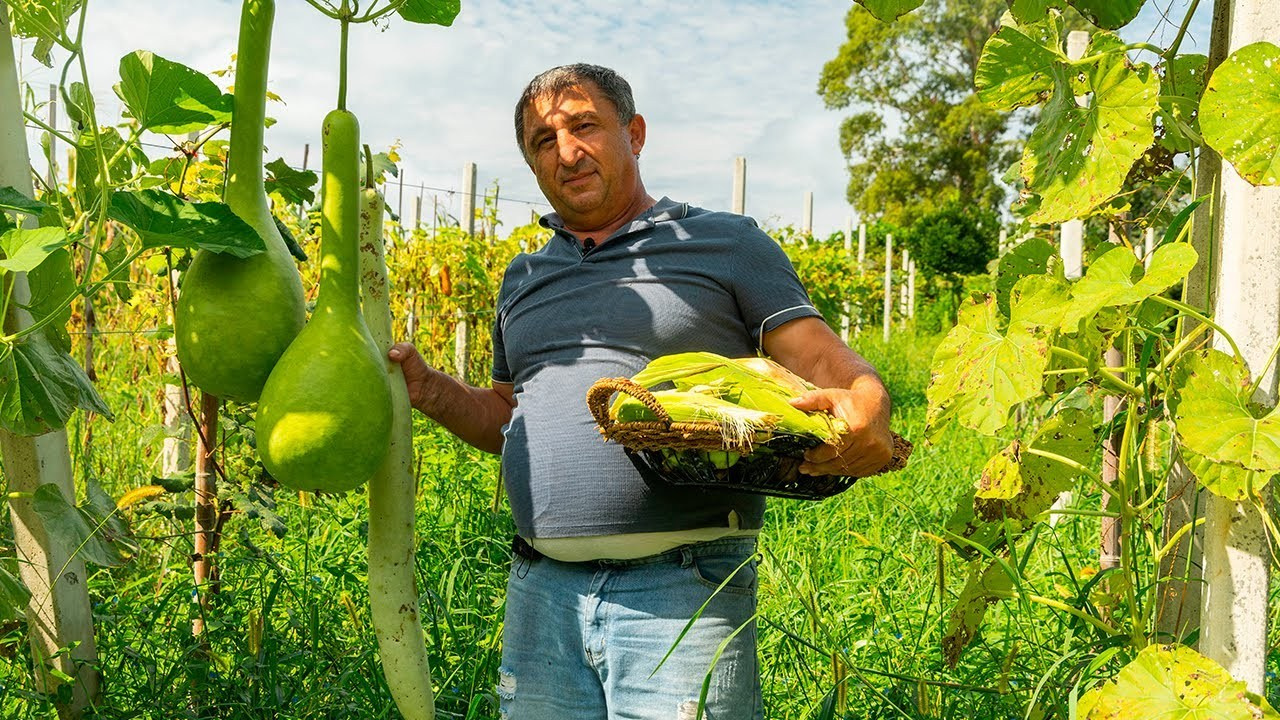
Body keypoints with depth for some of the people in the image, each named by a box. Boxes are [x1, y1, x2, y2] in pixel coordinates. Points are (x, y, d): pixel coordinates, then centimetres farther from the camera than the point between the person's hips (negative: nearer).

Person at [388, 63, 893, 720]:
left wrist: (867, 407, -23)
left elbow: (824, 359, -2)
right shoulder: (522, 278, 19)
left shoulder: (726, 242, 5)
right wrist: (428, 389, 9)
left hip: (682, 588, -4)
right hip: (540, 591, 5)